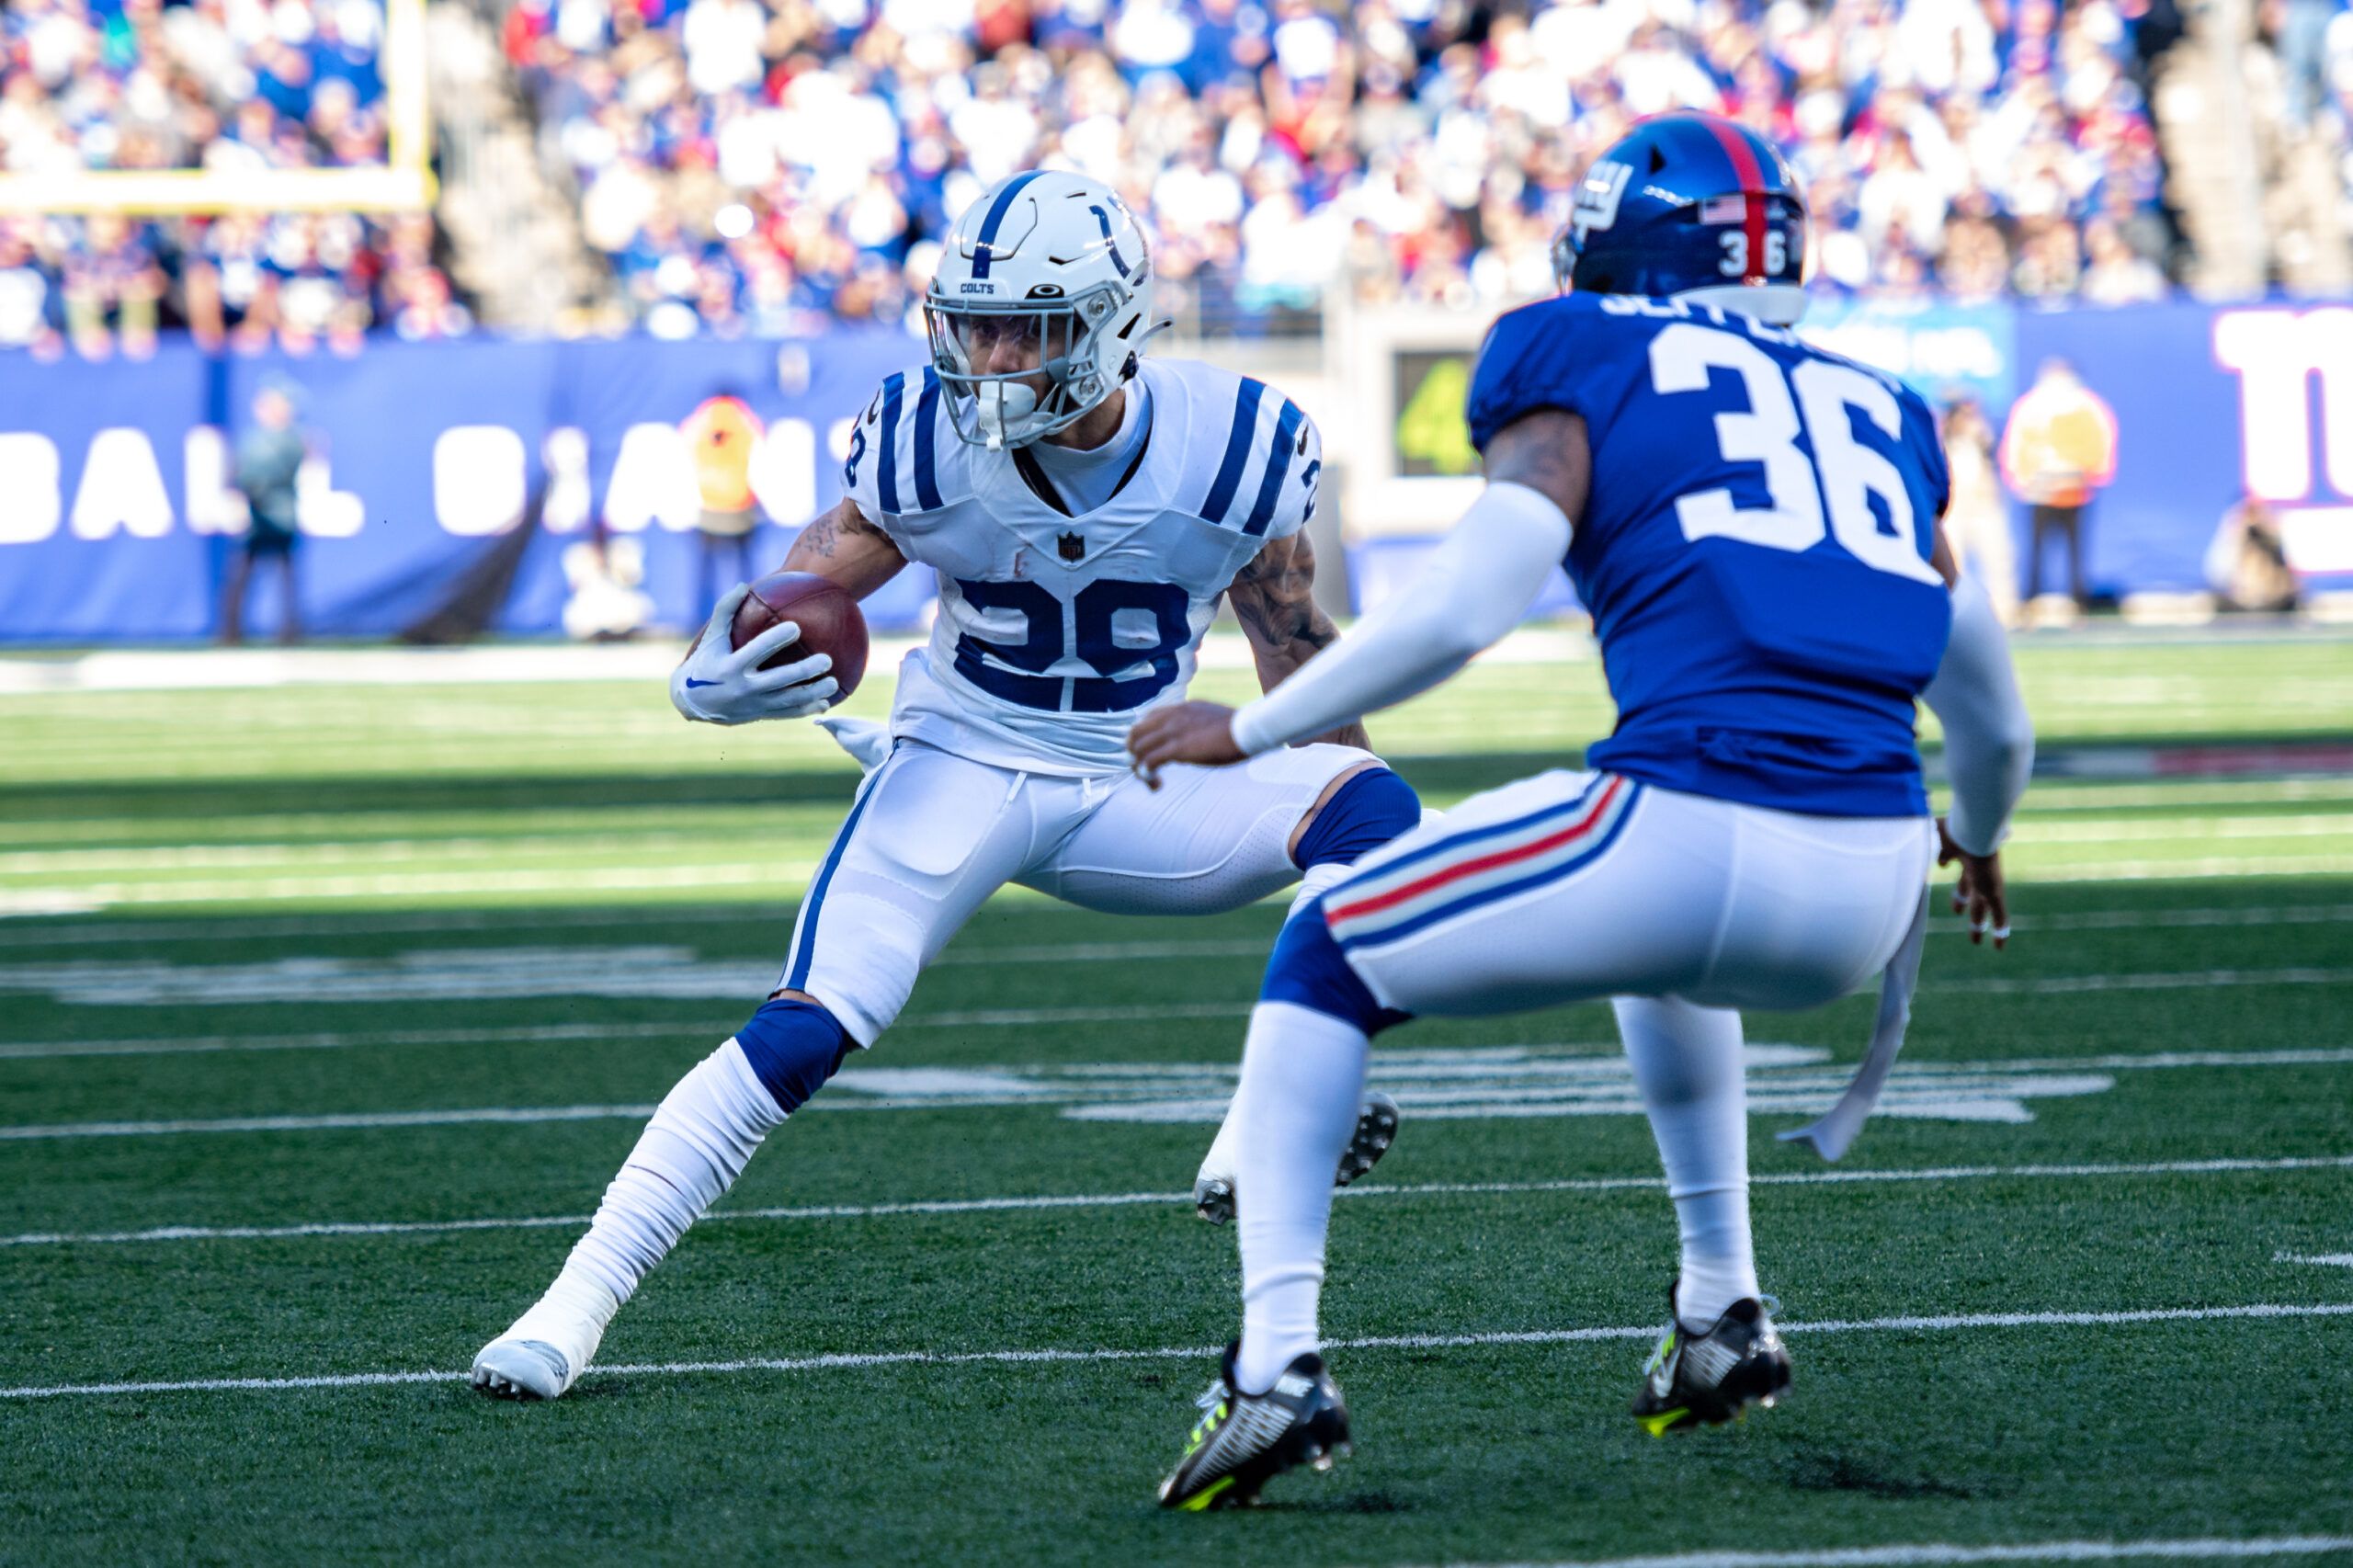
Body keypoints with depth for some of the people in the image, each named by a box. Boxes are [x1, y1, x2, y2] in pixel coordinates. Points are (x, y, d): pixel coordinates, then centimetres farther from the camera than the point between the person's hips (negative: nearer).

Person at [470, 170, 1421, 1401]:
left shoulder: (1229, 448, -15)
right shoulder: (928, 444, -16)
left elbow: (1297, 646, 0)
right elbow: (795, 603, -9)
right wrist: (717, 681, -33)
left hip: (1136, 792, 2)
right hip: (961, 771, -1)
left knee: (1368, 811, -24)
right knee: (806, 1029, -22)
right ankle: (577, 1302, -19)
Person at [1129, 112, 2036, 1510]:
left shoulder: (1586, 365, 9)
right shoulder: (1876, 412, 25)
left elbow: (1461, 610, -3)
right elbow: (1991, 717, 33)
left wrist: (1248, 732, 10)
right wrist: (1981, 837, 55)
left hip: (1692, 830, -6)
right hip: (1871, 895, 6)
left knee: (1327, 966, 16)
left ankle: (1277, 1362, 1)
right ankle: (1723, 1314, 38)